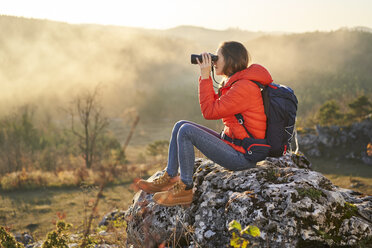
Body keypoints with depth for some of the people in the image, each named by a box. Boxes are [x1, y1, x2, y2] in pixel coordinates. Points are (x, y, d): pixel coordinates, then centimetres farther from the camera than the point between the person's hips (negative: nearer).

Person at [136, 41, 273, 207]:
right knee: (181, 125, 8)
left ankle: (185, 189, -11)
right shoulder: (235, 82, 12)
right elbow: (215, 104, 18)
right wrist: (205, 76, 9)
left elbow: (209, 112, -22)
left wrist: (205, 77, -15)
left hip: (243, 156, -10)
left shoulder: (244, 87, -21)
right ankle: (169, 179, 9)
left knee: (187, 131, -20)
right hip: (232, 142, 10)